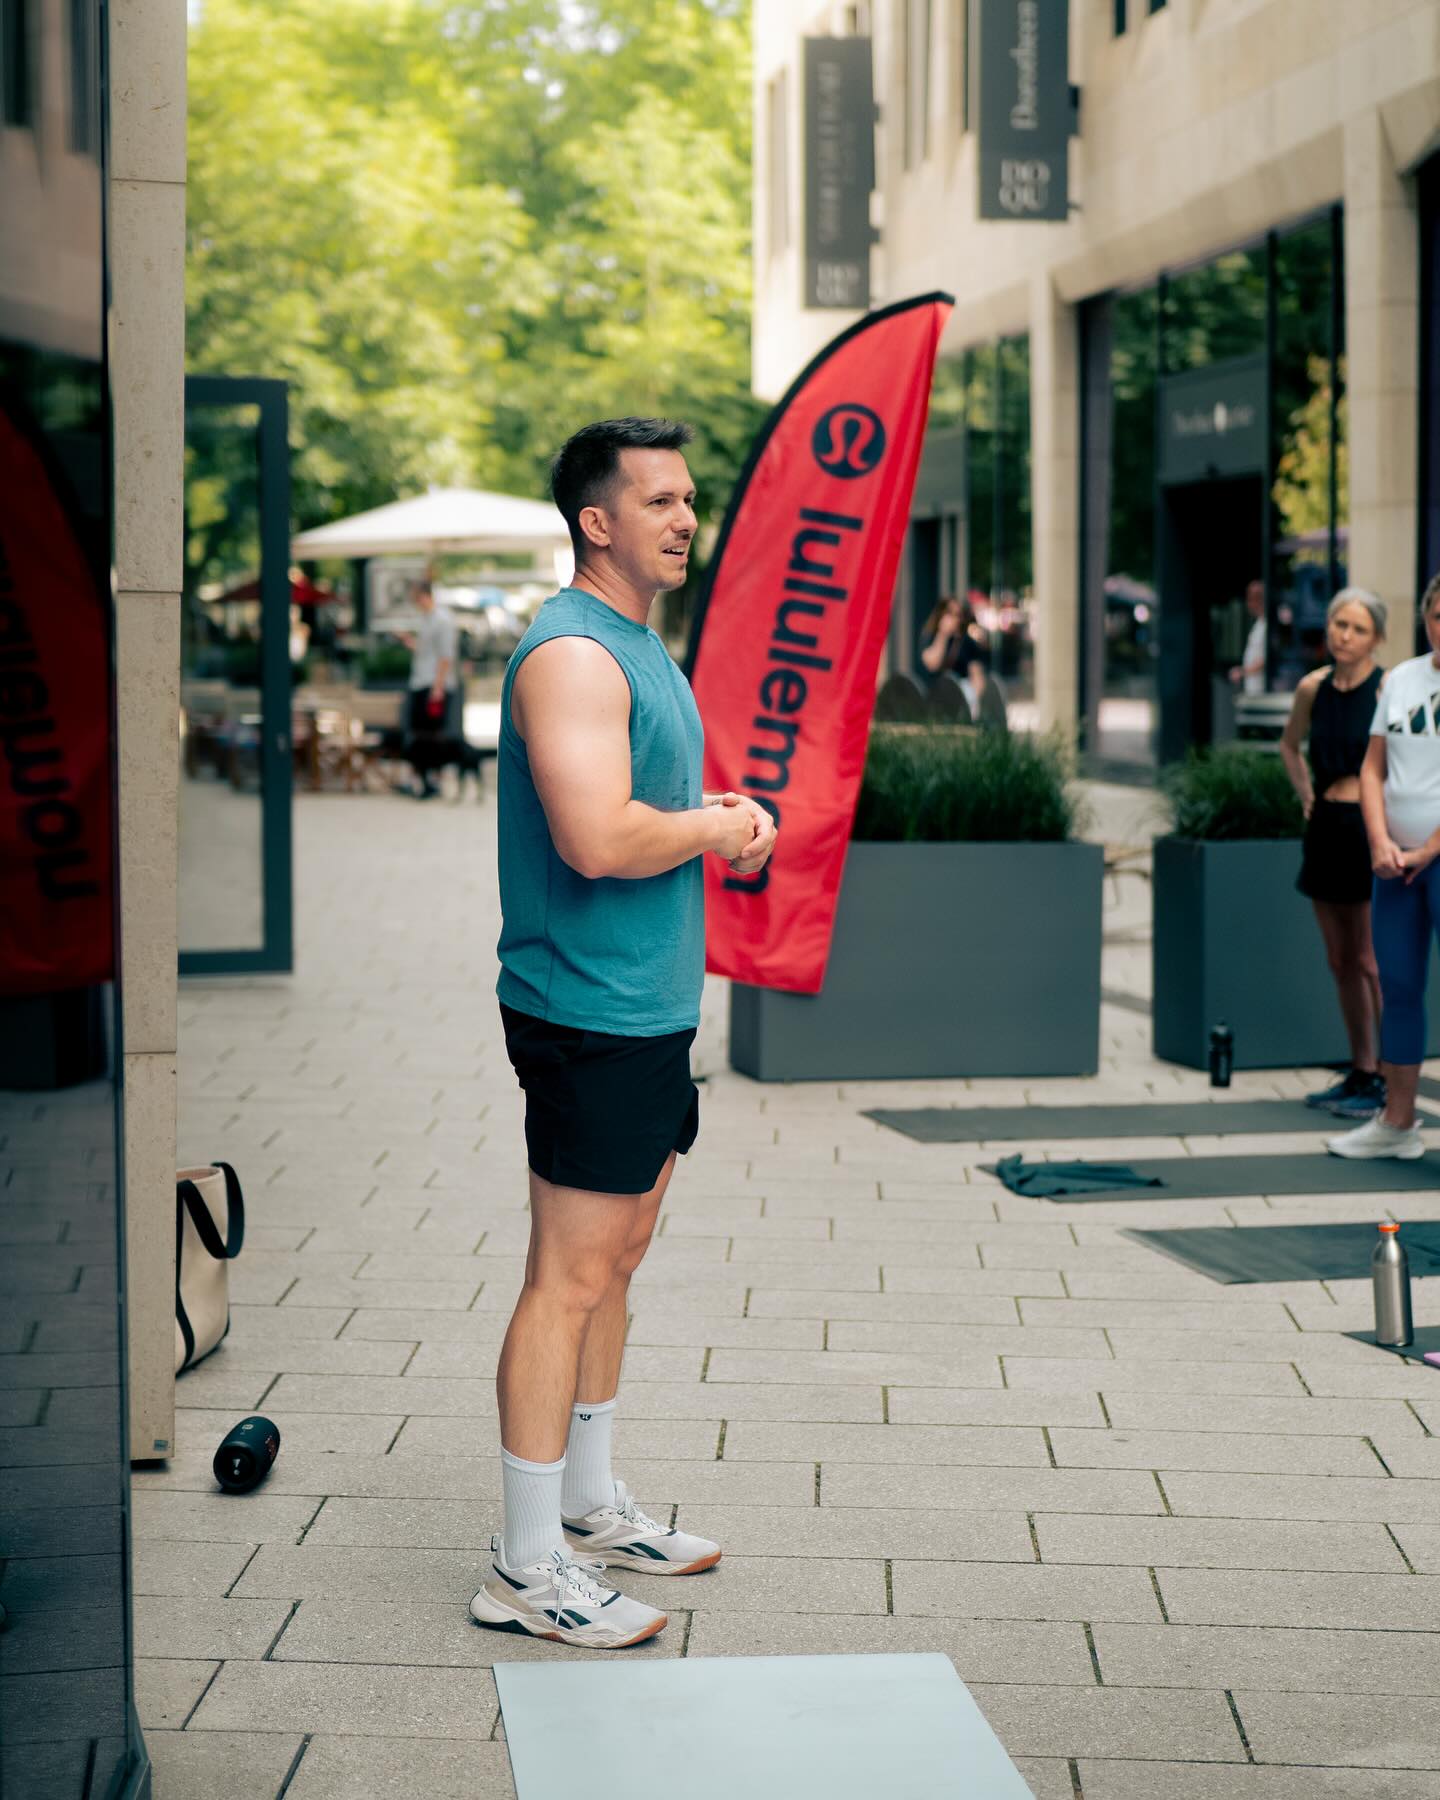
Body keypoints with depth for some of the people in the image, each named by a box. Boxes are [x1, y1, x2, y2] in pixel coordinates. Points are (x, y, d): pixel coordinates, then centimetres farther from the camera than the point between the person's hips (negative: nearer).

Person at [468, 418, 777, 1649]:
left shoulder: (644, 649, 17)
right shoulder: (573, 652, -17)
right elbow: (597, 838, -30)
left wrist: (722, 822, 6)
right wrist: (718, 827, -13)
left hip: (651, 1005, 10)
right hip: (590, 1011, -10)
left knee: (616, 1261, 18)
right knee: (569, 1280, -6)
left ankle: (592, 1508, 30)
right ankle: (529, 1568, 1)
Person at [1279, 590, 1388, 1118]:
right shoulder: (1313, 688, 7)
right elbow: (1290, 745, 26)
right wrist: (1304, 791, 12)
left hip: (1371, 829, -6)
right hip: (1325, 828, 6)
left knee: (1372, 962, -5)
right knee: (1341, 961, 11)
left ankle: (1388, 1081, 2)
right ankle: (1360, 1072, 20)